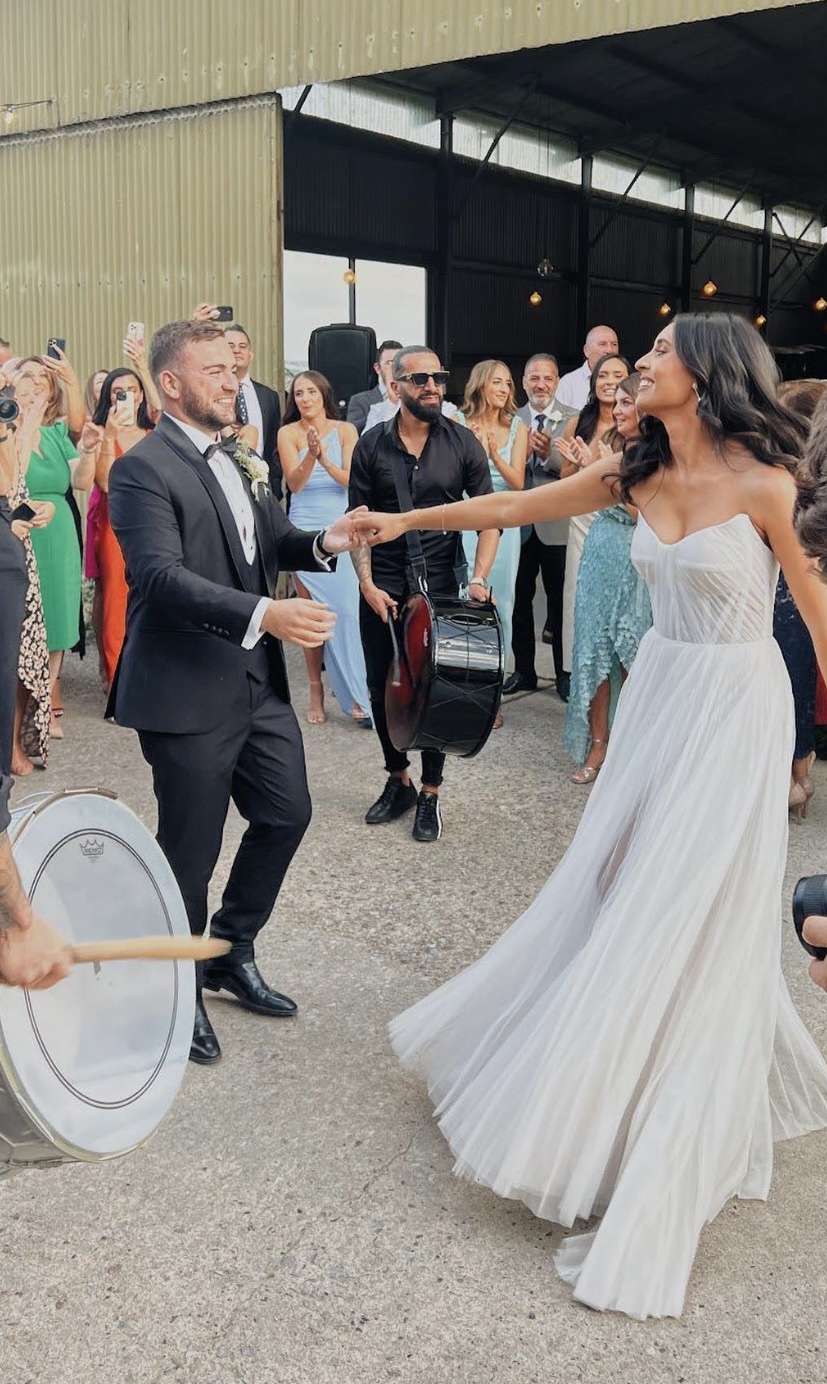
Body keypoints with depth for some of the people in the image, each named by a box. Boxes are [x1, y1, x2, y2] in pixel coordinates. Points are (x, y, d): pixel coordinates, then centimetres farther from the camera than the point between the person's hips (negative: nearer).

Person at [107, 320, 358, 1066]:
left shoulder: (239, 459, 12)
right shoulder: (144, 468, -15)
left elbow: (271, 539, 15)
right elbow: (161, 575, -26)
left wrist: (322, 542, -7)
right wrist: (265, 613, -37)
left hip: (259, 682, 8)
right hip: (187, 693, -8)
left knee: (287, 813, 15)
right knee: (192, 850, 5)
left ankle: (232, 954, 36)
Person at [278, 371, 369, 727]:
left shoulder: (345, 430, 3)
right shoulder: (288, 434, 2)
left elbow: (351, 480, -5)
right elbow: (294, 483, -8)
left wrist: (326, 461, -22)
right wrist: (311, 456, -25)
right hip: (305, 531, 0)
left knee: (346, 611, -8)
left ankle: (358, 696, -3)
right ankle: (316, 692, 8)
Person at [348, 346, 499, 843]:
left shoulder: (462, 443, -3)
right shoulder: (372, 445, 0)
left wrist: (479, 578, -13)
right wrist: (366, 582, -8)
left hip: (440, 584, -1)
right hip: (382, 587, 2)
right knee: (381, 687, 8)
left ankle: (430, 793, 17)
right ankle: (398, 780, 28)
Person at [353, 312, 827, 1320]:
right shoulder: (638, 474, 1)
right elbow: (512, 507, 9)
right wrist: (405, 521, 9)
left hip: (735, 709, -6)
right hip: (658, 695, 6)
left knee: (683, 924, -3)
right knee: (618, 890, 13)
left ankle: (651, 1191, 7)